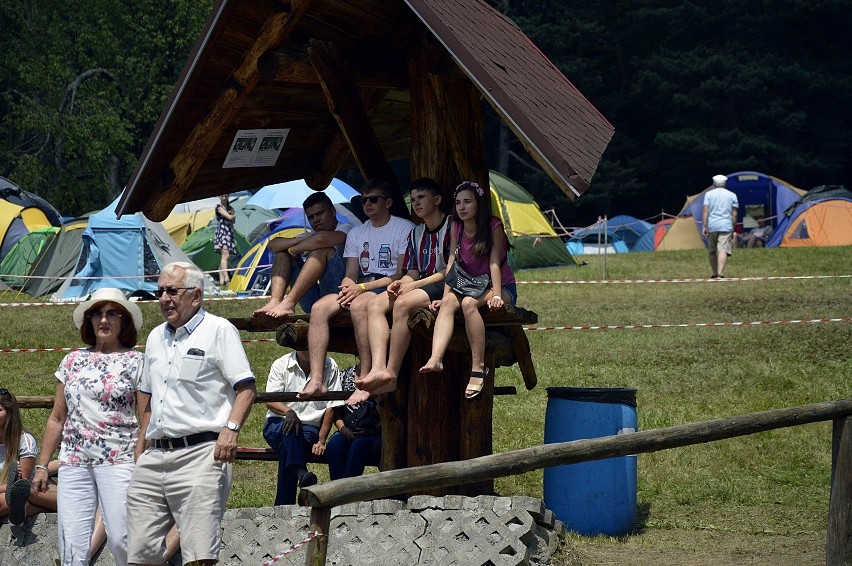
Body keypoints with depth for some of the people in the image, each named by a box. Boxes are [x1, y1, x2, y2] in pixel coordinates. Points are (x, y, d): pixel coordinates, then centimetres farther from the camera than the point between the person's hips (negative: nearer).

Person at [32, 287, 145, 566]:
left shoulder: (136, 362, 2)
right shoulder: (73, 361, 15)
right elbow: (57, 418, 18)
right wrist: (42, 465, 13)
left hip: (118, 462, -4)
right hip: (73, 462, 4)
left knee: (122, 542, -14)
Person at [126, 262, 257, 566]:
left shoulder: (219, 330, 1)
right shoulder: (156, 337, 22)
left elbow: (245, 387, -6)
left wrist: (230, 428, -20)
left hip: (199, 452, -7)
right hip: (154, 457, 7)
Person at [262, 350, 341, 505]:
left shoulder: (330, 367, 7)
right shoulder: (281, 365, 6)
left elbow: (331, 407, 3)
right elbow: (270, 401, -4)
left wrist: (321, 441, -7)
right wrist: (288, 411, -28)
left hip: (310, 429, 0)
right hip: (277, 424, 0)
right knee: (290, 429, -37)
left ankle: (283, 505, -40)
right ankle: (300, 472, -58)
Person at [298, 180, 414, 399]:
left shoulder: (405, 229, 1)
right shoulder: (356, 233, 21)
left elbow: (402, 274, -8)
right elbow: (350, 275, 17)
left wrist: (363, 287, -15)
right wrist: (347, 286, -10)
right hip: (361, 289, 6)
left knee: (358, 304, -38)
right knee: (319, 308, -21)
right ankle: (316, 380, -30)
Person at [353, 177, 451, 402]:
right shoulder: (416, 234, 22)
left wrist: (413, 285, -13)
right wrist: (400, 283, -6)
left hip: (444, 287, -8)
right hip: (420, 286, 8)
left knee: (403, 303, -34)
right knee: (376, 304, -18)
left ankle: (391, 374, -35)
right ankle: (378, 369, -38)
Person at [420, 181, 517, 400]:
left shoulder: (494, 227, -11)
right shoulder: (456, 228, 4)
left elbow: (494, 263, -20)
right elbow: (452, 262, -1)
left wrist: (496, 296, -31)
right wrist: (445, 296, -12)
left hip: (503, 287, -5)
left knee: (469, 303, -35)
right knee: (449, 302, -29)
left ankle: (478, 367, -34)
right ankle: (435, 359, -48)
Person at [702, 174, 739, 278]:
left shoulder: (709, 194, 7)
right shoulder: (732, 195, 9)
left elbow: (705, 210, -2)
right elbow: (734, 214, 7)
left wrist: (704, 226, -4)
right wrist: (733, 229, 13)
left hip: (712, 226, 1)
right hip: (726, 226, -1)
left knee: (711, 251, 17)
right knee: (723, 250, -11)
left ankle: (715, 273, 25)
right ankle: (720, 274, -26)